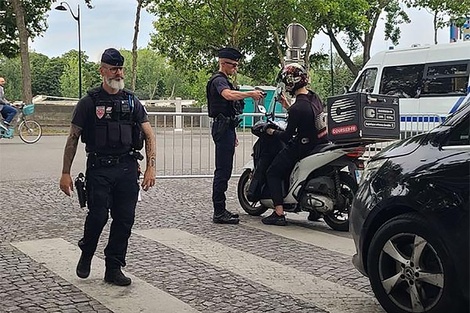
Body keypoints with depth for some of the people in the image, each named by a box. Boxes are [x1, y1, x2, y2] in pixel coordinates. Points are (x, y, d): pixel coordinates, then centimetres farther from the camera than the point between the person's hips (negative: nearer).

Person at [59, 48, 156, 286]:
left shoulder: (132, 101, 10)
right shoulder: (89, 102, 1)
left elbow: (149, 135, 9)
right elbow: (73, 139, 2)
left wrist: (151, 167, -2)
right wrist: (65, 173, -2)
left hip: (127, 168, 3)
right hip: (99, 169, -3)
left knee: (125, 219, 3)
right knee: (98, 215, -9)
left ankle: (114, 269, 15)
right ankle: (86, 254, 22)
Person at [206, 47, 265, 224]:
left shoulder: (224, 80, 24)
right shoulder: (218, 80, -10)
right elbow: (229, 95, -34)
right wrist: (251, 94, -30)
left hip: (226, 129, 11)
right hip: (223, 128, -11)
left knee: (224, 171, 12)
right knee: (223, 170, -11)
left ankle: (220, 210, 17)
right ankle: (219, 213, -9)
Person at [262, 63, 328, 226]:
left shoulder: (296, 109, -24)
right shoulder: (314, 97, 2)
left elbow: (288, 136, -17)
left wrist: (272, 132, 0)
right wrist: (288, 107, 21)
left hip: (304, 147, -9)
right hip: (321, 143, 9)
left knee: (273, 173, 2)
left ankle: (279, 214, -7)